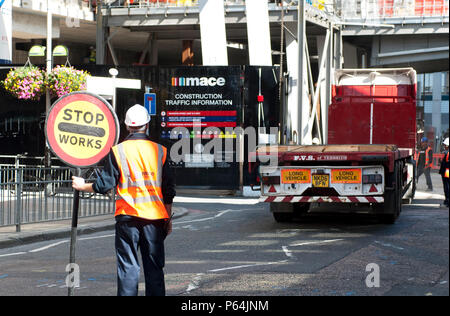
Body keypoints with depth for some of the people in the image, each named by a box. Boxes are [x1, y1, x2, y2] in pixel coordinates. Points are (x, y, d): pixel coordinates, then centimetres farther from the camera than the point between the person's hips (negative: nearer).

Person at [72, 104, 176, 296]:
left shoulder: (118, 151, -2)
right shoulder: (159, 151, 4)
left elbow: (105, 185, -2)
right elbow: (169, 190, 6)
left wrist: (82, 186, 16)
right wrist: (168, 219, 14)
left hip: (128, 215, -2)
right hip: (155, 216, 2)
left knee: (128, 267, 0)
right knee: (154, 267, 7)